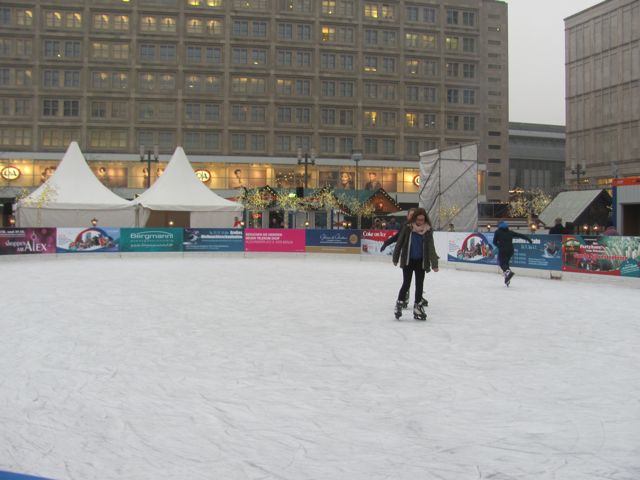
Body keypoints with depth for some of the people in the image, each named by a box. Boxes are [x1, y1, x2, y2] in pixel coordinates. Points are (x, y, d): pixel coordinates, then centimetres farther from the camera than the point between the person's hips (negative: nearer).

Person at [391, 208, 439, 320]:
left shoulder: (428, 231, -6)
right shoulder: (407, 229, -10)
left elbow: (431, 248, -9)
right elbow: (399, 244, -3)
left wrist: (434, 264, -14)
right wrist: (396, 259, 2)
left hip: (421, 262, 2)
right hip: (408, 261, -2)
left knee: (419, 285, 10)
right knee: (406, 284, -3)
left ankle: (418, 307, 23)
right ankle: (399, 304, 14)